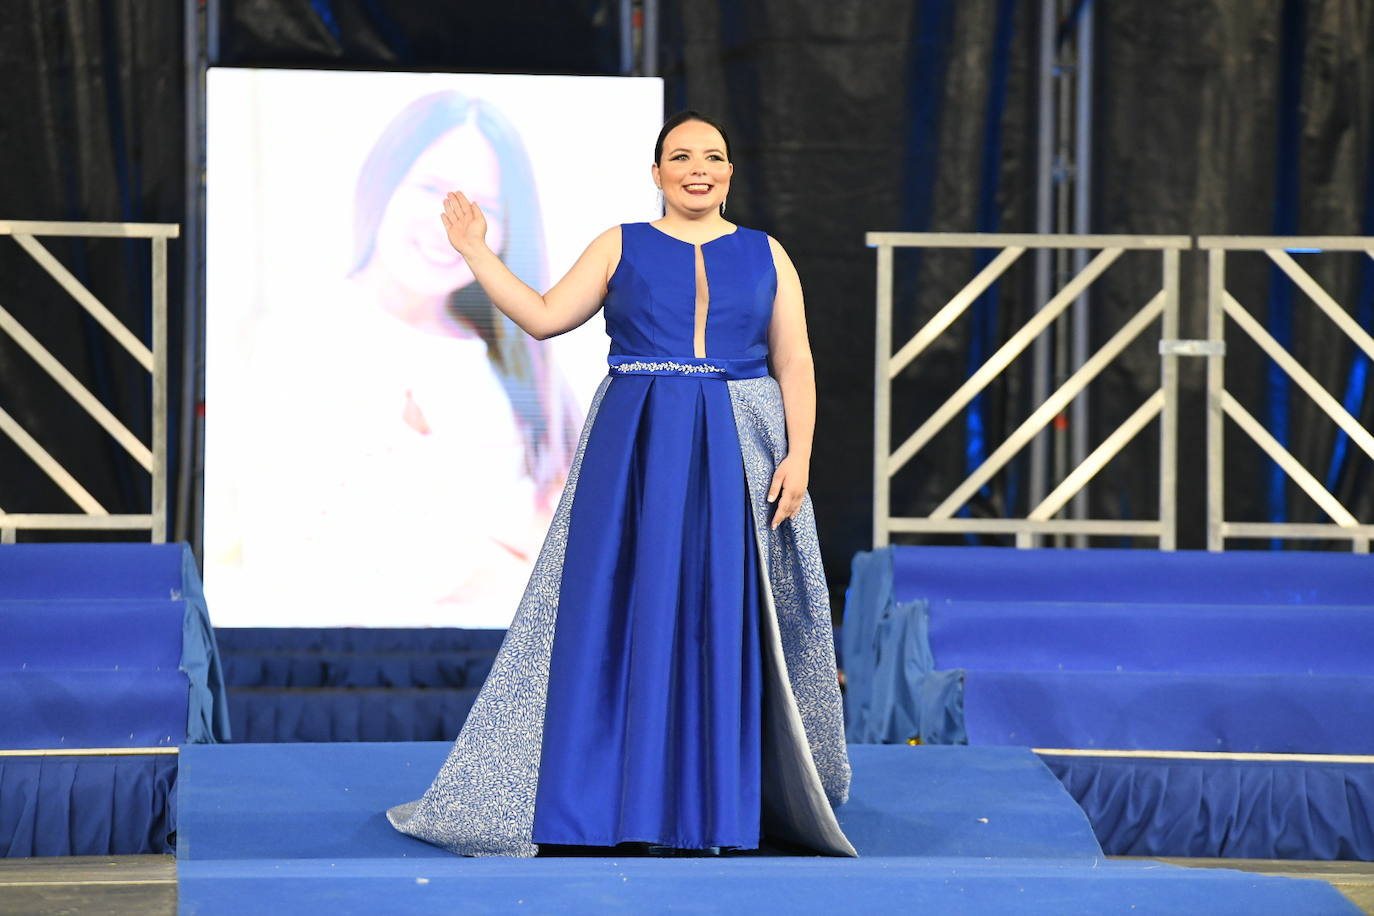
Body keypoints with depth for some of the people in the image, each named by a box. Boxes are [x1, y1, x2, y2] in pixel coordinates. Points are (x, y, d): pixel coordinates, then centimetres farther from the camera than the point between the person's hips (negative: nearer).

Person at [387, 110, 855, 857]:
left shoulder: (765, 255, 9)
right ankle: (627, 801, 5)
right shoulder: (622, 247, 9)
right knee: (626, 615, -2)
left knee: (723, 620, 0)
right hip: (634, 456, 0)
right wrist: (477, 255, 2)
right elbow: (543, 316, 5)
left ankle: (717, 803, 7)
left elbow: (794, 364, 5)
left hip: (738, 458, 0)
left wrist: (798, 456, -5)